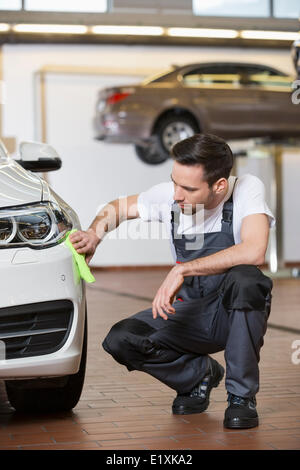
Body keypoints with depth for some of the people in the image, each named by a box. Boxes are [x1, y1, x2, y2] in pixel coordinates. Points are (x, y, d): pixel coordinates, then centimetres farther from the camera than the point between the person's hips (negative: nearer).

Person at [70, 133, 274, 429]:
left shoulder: (247, 189, -19)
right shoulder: (168, 195, -7)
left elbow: (253, 252, -36)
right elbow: (117, 208, 12)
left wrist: (182, 270, -35)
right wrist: (95, 233, -12)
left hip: (237, 314, -4)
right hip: (193, 313, 4)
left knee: (245, 278, -38)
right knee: (121, 341, -19)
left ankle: (242, 396, -17)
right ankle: (200, 375, 11)